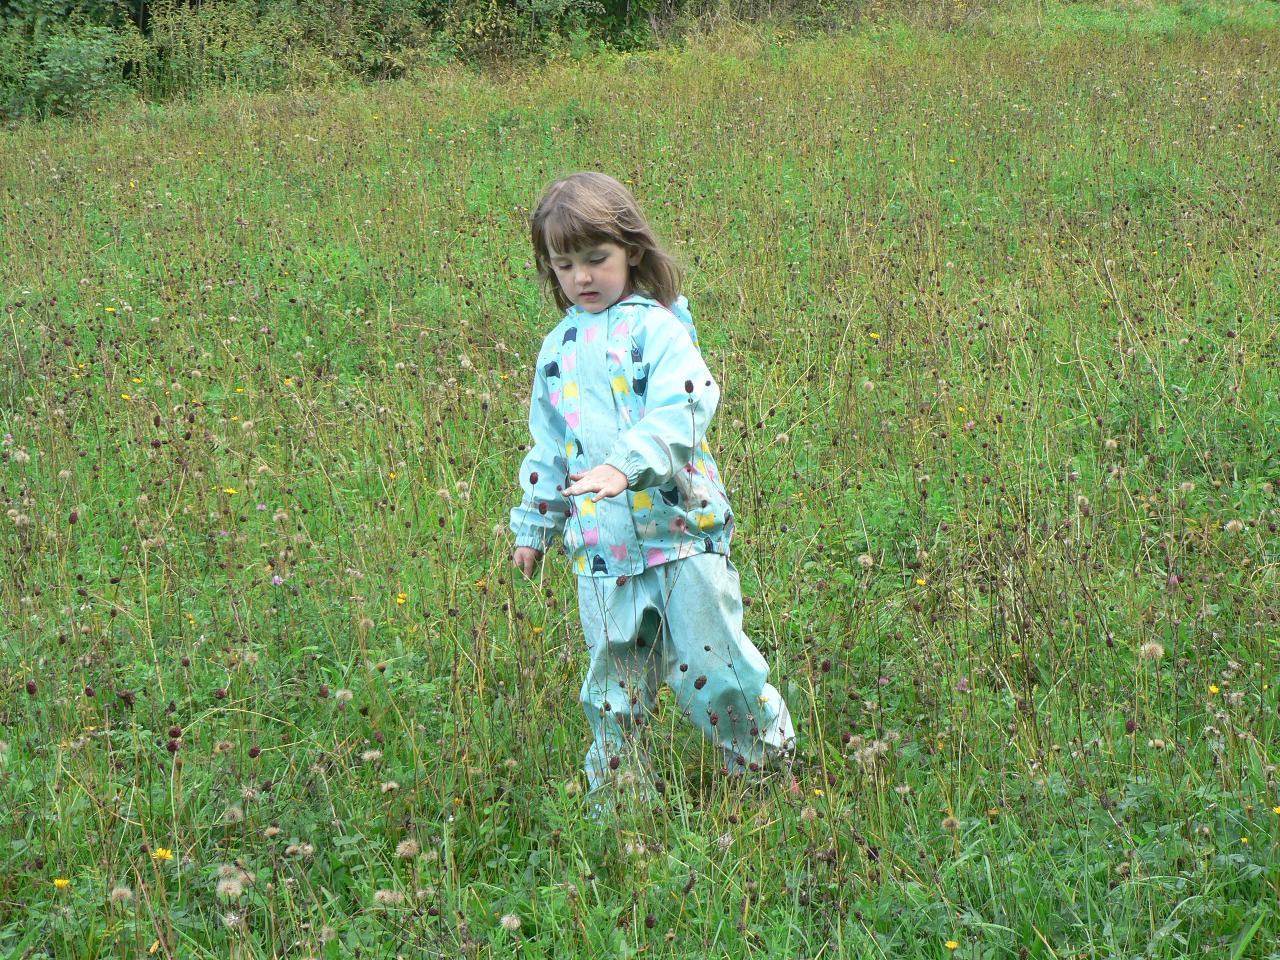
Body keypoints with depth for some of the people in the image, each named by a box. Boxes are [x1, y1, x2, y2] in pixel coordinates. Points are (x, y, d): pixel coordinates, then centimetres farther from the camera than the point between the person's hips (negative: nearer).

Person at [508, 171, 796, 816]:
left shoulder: (656, 327, -5)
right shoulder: (558, 349, 12)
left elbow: (681, 410, -20)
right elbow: (547, 447, 21)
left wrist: (627, 465, -33)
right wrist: (534, 525, 22)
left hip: (679, 529, -5)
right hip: (601, 547, 5)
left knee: (712, 658, 2)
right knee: (612, 686, 11)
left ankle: (772, 758, 23)